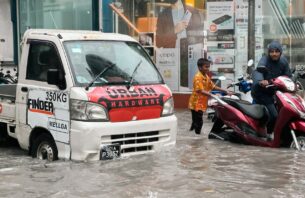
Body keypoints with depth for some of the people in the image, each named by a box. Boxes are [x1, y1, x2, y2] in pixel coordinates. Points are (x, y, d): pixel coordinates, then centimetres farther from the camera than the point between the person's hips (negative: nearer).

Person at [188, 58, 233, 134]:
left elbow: (213, 86, 12)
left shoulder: (206, 77, 10)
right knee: (198, 122, -5)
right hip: (196, 103, -9)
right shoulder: (198, 77, -17)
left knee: (196, 122, 16)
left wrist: (226, 91, 5)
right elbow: (201, 91, -26)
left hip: (201, 104, 9)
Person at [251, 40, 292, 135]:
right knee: (274, 116, -19)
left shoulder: (283, 61, -2)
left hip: (272, 92, 7)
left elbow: (288, 76, -2)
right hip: (261, 91, -7)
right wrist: (260, 81, -63)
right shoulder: (264, 60, -22)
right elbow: (257, 71, -42)